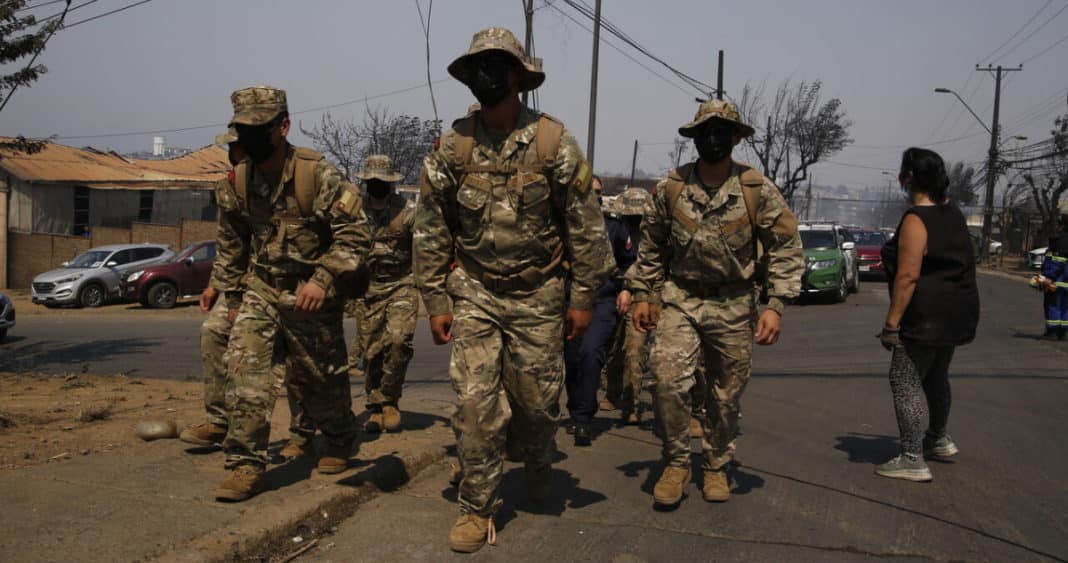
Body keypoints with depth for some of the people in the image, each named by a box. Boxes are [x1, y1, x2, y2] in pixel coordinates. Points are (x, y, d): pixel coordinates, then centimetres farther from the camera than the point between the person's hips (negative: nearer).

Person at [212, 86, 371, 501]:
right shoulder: (239, 180, 2)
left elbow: (355, 233, -18)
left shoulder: (317, 174, -16)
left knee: (322, 381, 10)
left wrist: (323, 279, -26)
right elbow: (230, 244, 13)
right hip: (259, 292, 4)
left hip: (310, 297, -4)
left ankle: (340, 443, 37)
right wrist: (232, 296, 12)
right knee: (244, 370, -11)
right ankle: (246, 465, -2)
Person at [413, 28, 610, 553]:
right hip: (473, 293, 1)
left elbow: (587, 226, -4)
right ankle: (478, 507, 11)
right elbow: (430, 231, 3)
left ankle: (536, 462, 41)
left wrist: (583, 298, -5)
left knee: (538, 401, 8)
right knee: (476, 404, -4)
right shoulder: (451, 145, -2)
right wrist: (436, 302, 0)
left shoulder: (553, 141, -7)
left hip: (537, 295, -1)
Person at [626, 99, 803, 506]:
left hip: (734, 306, 0)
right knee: (668, 377, -16)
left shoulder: (759, 191, -5)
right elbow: (651, 246, 11)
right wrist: (642, 294, 8)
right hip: (679, 299, 1)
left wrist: (776, 305, -10)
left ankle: (716, 467, 29)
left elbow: (786, 248, -2)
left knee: (726, 396, 8)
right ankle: (676, 462, 3)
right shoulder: (671, 188, 0)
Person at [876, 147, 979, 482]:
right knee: (936, 376, 24)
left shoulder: (915, 220, -17)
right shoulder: (953, 213, 9)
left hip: (927, 315, -10)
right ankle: (938, 440, 41)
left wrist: (891, 323, -21)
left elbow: (908, 276, -23)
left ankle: (913, 461, -5)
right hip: (960, 313, 10)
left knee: (905, 381, -4)